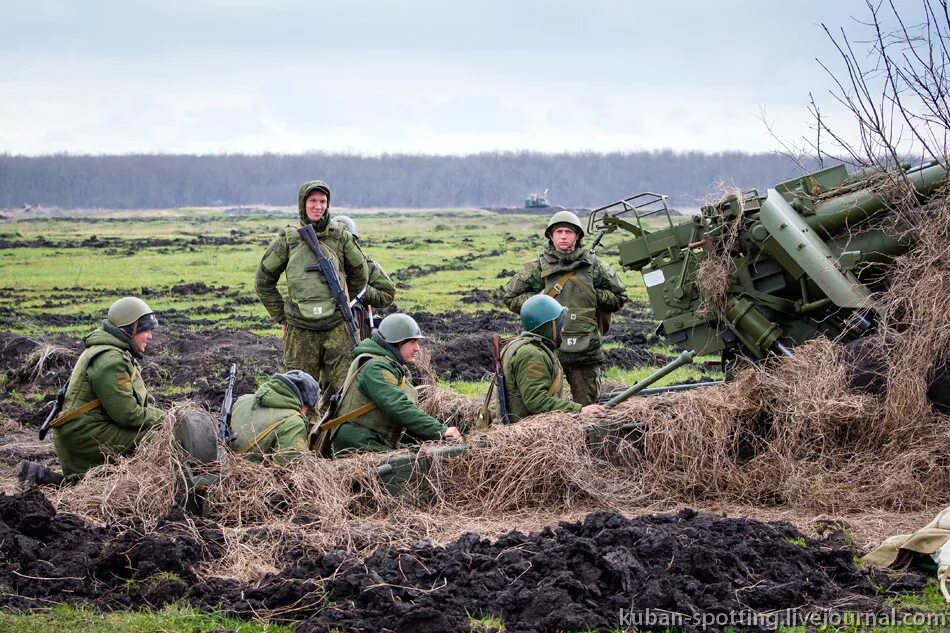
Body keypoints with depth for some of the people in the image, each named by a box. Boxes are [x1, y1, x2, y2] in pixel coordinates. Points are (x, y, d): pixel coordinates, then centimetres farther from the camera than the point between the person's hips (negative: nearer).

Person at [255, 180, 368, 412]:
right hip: (300, 331, 0)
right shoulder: (287, 239, 3)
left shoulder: (340, 236, 5)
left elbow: (359, 271, 20)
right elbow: (264, 281, 13)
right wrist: (282, 318, 11)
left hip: (337, 326, 0)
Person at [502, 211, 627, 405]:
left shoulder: (593, 265, 8)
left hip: (586, 351, 1)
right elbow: (511, 297, 12)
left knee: (587, 407, 6)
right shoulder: (538, 267, 5)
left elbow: (619, 297, 15)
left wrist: (593, 294, -1)